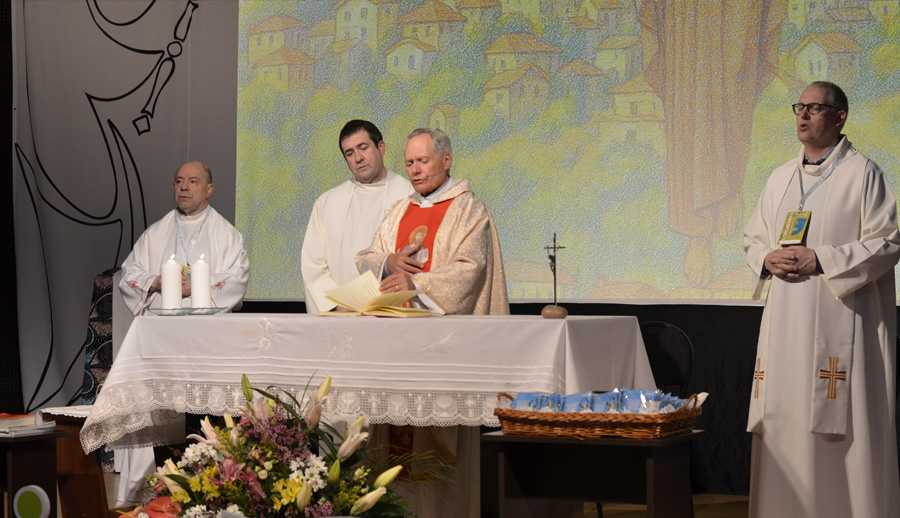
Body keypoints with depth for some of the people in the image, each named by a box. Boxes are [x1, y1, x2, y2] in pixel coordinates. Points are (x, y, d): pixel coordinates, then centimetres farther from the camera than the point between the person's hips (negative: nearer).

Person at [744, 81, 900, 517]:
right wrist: (767, 259, -3)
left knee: (842, 426, -7)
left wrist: (821, 260, -15)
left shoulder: (861, 173, -2)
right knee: (784, 424, 3)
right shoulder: (780, 179, 16)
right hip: (786, 323, 6)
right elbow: (753, 238, 21)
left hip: (840, 319, -5)